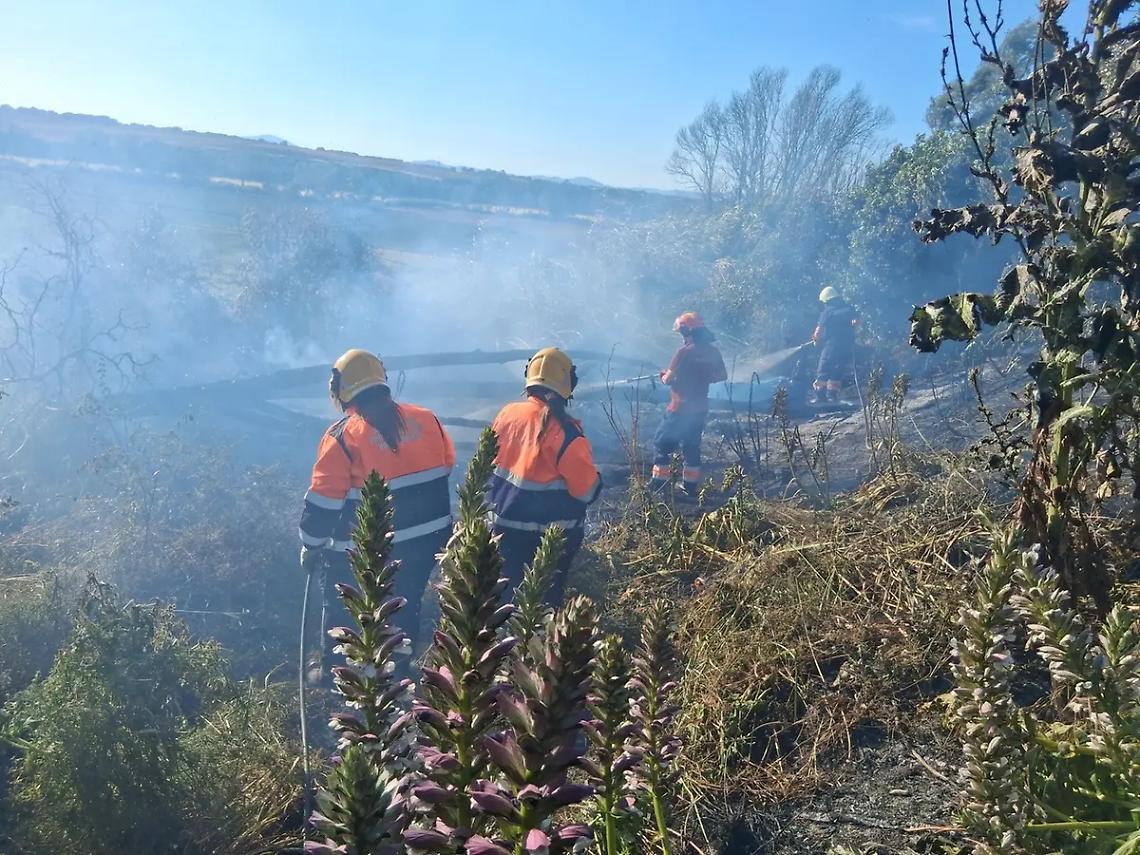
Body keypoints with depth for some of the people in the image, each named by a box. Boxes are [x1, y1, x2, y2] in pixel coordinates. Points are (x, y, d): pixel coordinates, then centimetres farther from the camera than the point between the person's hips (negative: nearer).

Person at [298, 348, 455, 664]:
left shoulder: (342, 436, -14)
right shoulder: (425, 418, -1)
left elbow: (324, 499, -11)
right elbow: (446, 467, 11)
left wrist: (311, 546, 2)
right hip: (427, 539, 5)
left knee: (345, 614, 15)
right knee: (405, 609, 22)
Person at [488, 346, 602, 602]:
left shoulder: (507, 414, -5)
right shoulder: (564, 432, -23)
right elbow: (589, 491, -17)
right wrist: (594, 478, 3)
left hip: (505, 527, 5)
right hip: (551, 535, -5)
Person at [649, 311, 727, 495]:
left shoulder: (684, 352, -19)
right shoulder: (713, 352, 2)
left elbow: (669, 379, -19)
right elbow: (723, 376, 13)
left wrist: (664, 376, 2)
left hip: (680, 408, -6)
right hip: (701, 408, 6)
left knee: (662, 442, 7)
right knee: (692, 445, 17)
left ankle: (659, 482, 5)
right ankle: (691, 485, 21)